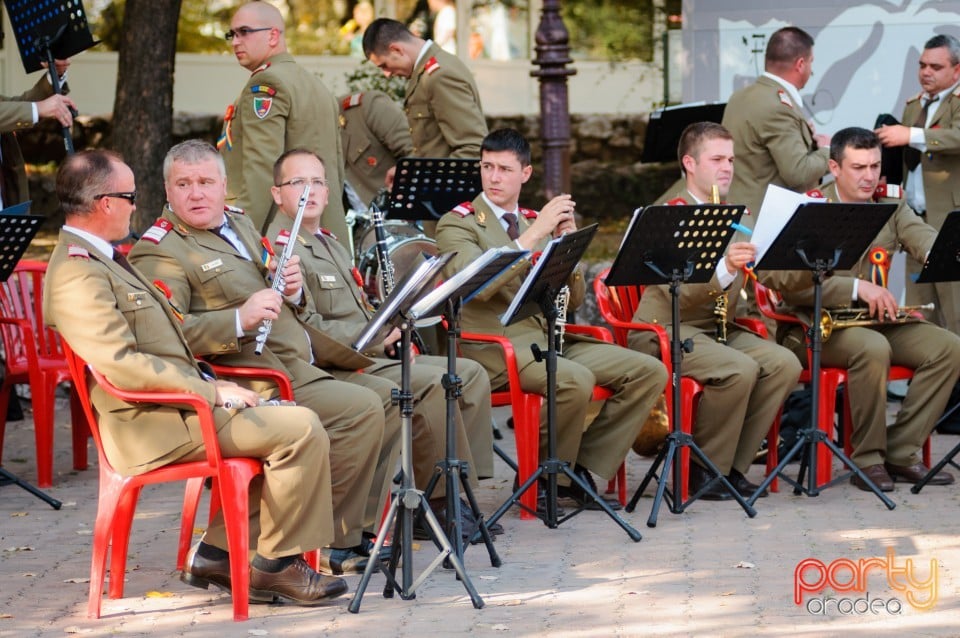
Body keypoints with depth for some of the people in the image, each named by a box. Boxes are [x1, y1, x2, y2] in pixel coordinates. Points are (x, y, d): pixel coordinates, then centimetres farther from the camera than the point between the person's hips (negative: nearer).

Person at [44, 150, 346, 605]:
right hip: (153, 426, -11)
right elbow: (121, 365, -25)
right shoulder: (77, 275, -17)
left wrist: (210, 384, 10)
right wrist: (210, 392, -19)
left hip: (179, 405, 11)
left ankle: (217, 553, 11)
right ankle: (277, 565, -6)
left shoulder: (102, 260, 18)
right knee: (300, 429, -17)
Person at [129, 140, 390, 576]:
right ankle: (335, 543, -12)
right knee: (362, 409, -23)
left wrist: (293, 290, 4)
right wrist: (240, 320, -32)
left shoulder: (240, 226, 20)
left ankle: (361, 526, 10)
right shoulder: (159, 253, -8)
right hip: (261, 383, -9)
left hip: (303, 366, 9)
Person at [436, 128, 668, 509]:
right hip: (495, 345, -7)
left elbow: (573, 300, 14)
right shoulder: (458, 224, 0)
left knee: (650, 372, -9)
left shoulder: (535, 223, 19)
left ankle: (582, 468, -6)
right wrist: (533, 235, -21)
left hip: (550, 339, 7)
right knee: (576, 380, -34)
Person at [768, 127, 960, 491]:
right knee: (873, 348, -36)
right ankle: (867, 460, -20)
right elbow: (787, 280, -18)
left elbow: (922, 236, -9)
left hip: (877, 321, 6)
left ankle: (901, 453, -9)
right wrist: (856, 287, -27)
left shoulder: (890, 205, 10)